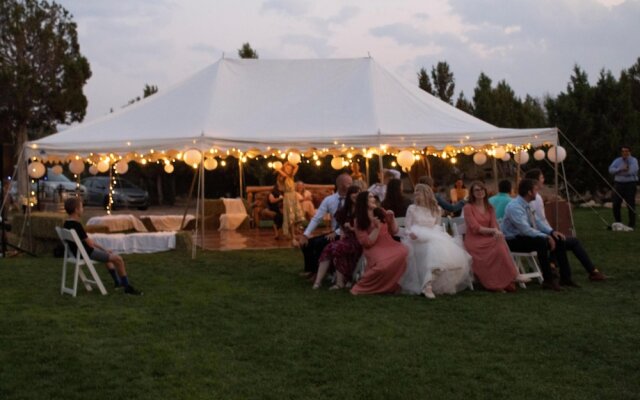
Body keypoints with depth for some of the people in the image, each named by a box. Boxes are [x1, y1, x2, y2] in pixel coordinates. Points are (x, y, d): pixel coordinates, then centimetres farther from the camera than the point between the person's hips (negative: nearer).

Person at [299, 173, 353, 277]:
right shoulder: (329, 200, 0)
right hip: (333, 233, 5)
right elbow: (316, 218, -3)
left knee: (319, 243, -24)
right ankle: (310, 269, 14)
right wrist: (305, 235, -13)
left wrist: (336, 233, -27)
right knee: (307, 243, -6)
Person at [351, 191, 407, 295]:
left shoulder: (381, 212, 10)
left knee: (403, 252, -31)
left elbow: (394, 231, 17)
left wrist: (392, 218, 0)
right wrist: (377, 228, -19)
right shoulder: (359, 221, -3)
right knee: (384, 263, -38)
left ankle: (391, 284, -12)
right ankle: (363, 286, -15)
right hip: (374, 248, -5)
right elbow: (367, 243, -10)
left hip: (388, 244, 5)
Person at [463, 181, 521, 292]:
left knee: (500, 243, -31)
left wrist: (497, 232, -21)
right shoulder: (468, 208, 0)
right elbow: (475, 228, -12)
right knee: (498, 245, -32)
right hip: (474, 241, -5)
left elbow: (494, 224, 3)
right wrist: (493, 230, -23)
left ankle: (503, 282, -27)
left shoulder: (490, 208, 17)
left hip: (488, 239, 5)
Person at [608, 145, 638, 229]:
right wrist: (621, 169, -20)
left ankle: (632, 224, 4)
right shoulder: (617, 161, 8)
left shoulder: (633, 160, 0)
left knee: (631, 205, -4)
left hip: (630, 184, -3)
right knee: (616, 205, -2)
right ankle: (618, 222, 12)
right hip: (619, 184, 3)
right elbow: (611, 170, -7)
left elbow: (633, 171, -17)